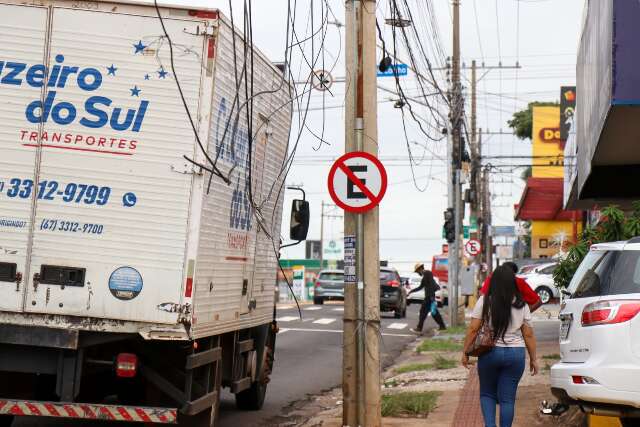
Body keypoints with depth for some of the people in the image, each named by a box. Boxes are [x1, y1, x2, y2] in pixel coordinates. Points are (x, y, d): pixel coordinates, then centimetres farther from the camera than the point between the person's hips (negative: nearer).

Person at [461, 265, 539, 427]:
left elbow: (473, 329, -6)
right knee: (507, 398, 8)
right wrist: (533, 359, 11)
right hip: (515, 354, 1)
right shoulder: (521, 304, -1)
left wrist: (465, 352, 3)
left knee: (487, 393, 15)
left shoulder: (484, 302, -7)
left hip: (490, 353, -1)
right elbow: (528, 335, 2)